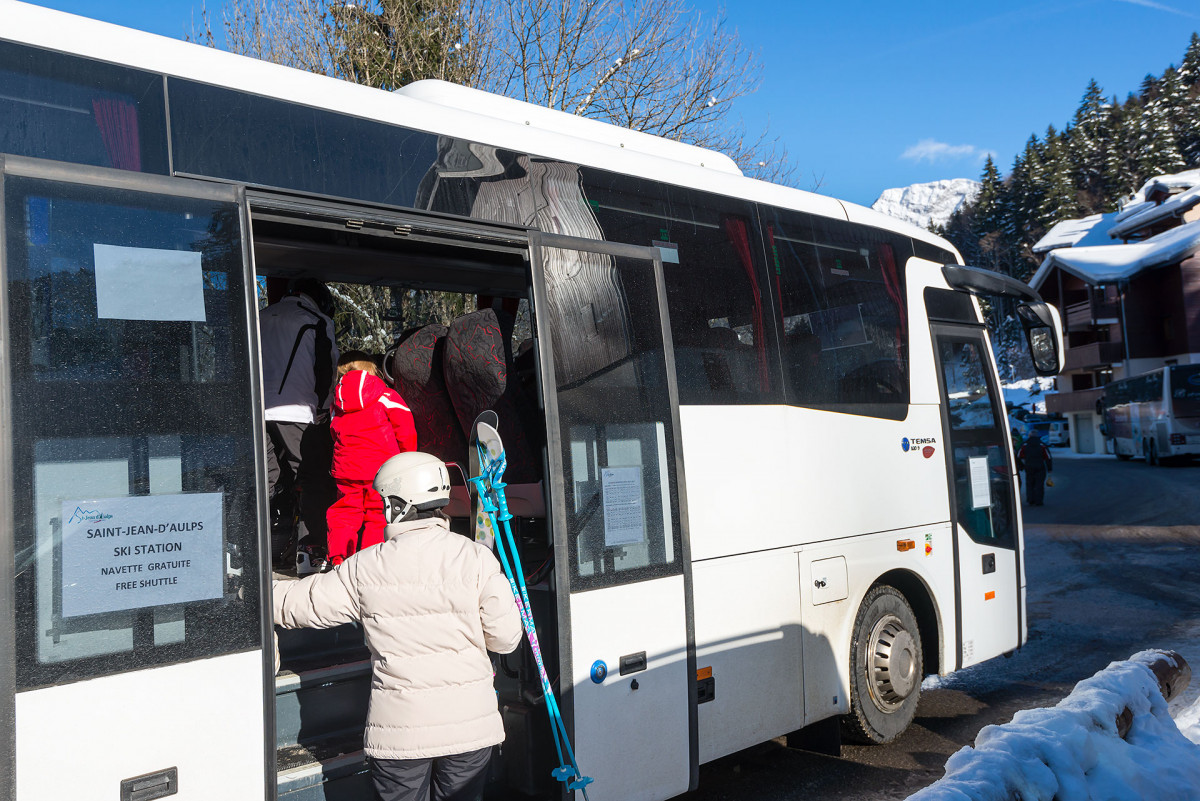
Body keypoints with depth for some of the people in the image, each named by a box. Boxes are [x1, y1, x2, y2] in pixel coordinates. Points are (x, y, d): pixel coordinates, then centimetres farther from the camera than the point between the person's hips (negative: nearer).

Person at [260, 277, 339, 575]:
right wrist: (322, 410, 9)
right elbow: (325, 369, -1)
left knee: (272, 480, 15)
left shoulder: (262, 318, 19)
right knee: (312, 482, 1)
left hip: (259, 411, 6)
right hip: (297, 413, -6)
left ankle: (270, 552, 20)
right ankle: (310, 551, -4)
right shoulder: (318, 321, 3)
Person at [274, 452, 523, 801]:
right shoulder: (475, 557, -9)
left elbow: (299, 603, 4)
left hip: (398, 732, 0)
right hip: (469, 723, 1)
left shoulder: (365, 568, -7)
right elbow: (506, 638, -6)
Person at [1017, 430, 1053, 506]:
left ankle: (1031, 501, 6)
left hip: (1028, 468, 2)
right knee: (1039, 485, 2)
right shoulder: (1042, 445, -1)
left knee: (1029, 484, 10)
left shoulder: (1024, 445, 3)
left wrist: (1021, 467, 15)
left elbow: (1019, 457, 3)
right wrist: (1050, 468, 5)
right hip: (1040, 468, -1)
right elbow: (1048, 458, -2)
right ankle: (1038, 501, -1)